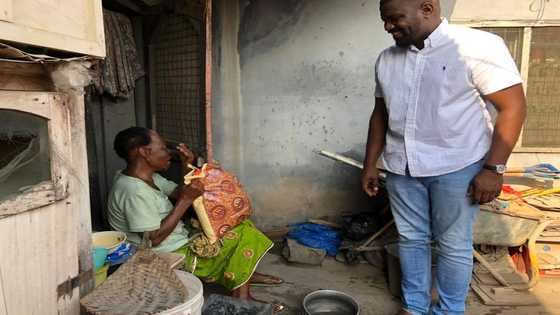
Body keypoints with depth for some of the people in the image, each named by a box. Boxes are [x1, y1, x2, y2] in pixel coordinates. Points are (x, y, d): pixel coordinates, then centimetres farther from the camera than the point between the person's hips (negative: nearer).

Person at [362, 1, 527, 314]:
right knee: (411, 239, 14)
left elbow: (513, 106, -11)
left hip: (456, 168, -5)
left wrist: (494, 168, -15)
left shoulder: (478, 46, -11)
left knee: (453, 245, 8)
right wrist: (370, 164, 11)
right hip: (401, 168, 5)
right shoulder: (387, 59, 6)